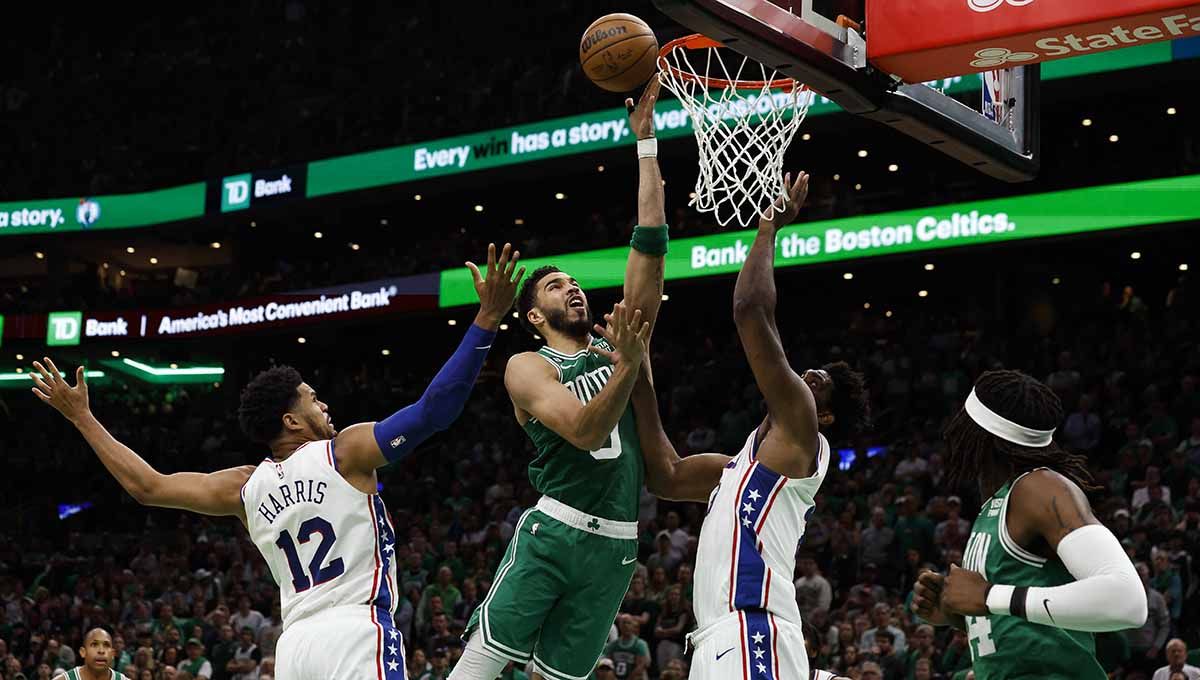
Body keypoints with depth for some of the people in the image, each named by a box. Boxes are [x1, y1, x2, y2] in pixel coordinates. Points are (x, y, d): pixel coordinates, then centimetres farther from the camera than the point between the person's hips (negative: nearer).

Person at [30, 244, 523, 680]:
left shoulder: (245, 487, 14)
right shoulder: (346, 452, -1)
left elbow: (147, 486, 19)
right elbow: (434, 409, -8)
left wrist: (82, 417, 29)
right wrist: (487, 320, -8)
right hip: (357, 632, -6)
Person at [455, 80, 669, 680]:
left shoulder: (617, 343, 14)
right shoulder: (527, 367, 0)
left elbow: (650, 241, 8)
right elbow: (586, 431, -17)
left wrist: (645, 141, 5)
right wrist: (627, 366, -28)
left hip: (614, 546, 5)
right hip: (552, 533, -4)